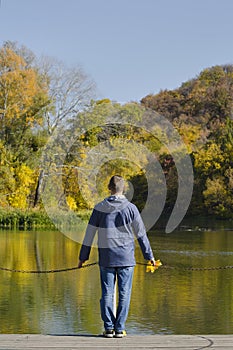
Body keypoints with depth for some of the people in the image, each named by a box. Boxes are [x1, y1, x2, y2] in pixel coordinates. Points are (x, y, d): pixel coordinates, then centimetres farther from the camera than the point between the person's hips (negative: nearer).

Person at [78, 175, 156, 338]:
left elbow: (89, 234, 3)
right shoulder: (130, 208, -2)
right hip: (126, 257, -1)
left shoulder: (100, 208, 1)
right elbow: (141, 234, 1)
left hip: (106, 258, 1)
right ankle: (120, 328, 3)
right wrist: (149, 255, 9)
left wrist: (83, 257, 11)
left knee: (107, 293, 6)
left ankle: (109, 328, 5)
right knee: (124, 293, 4)